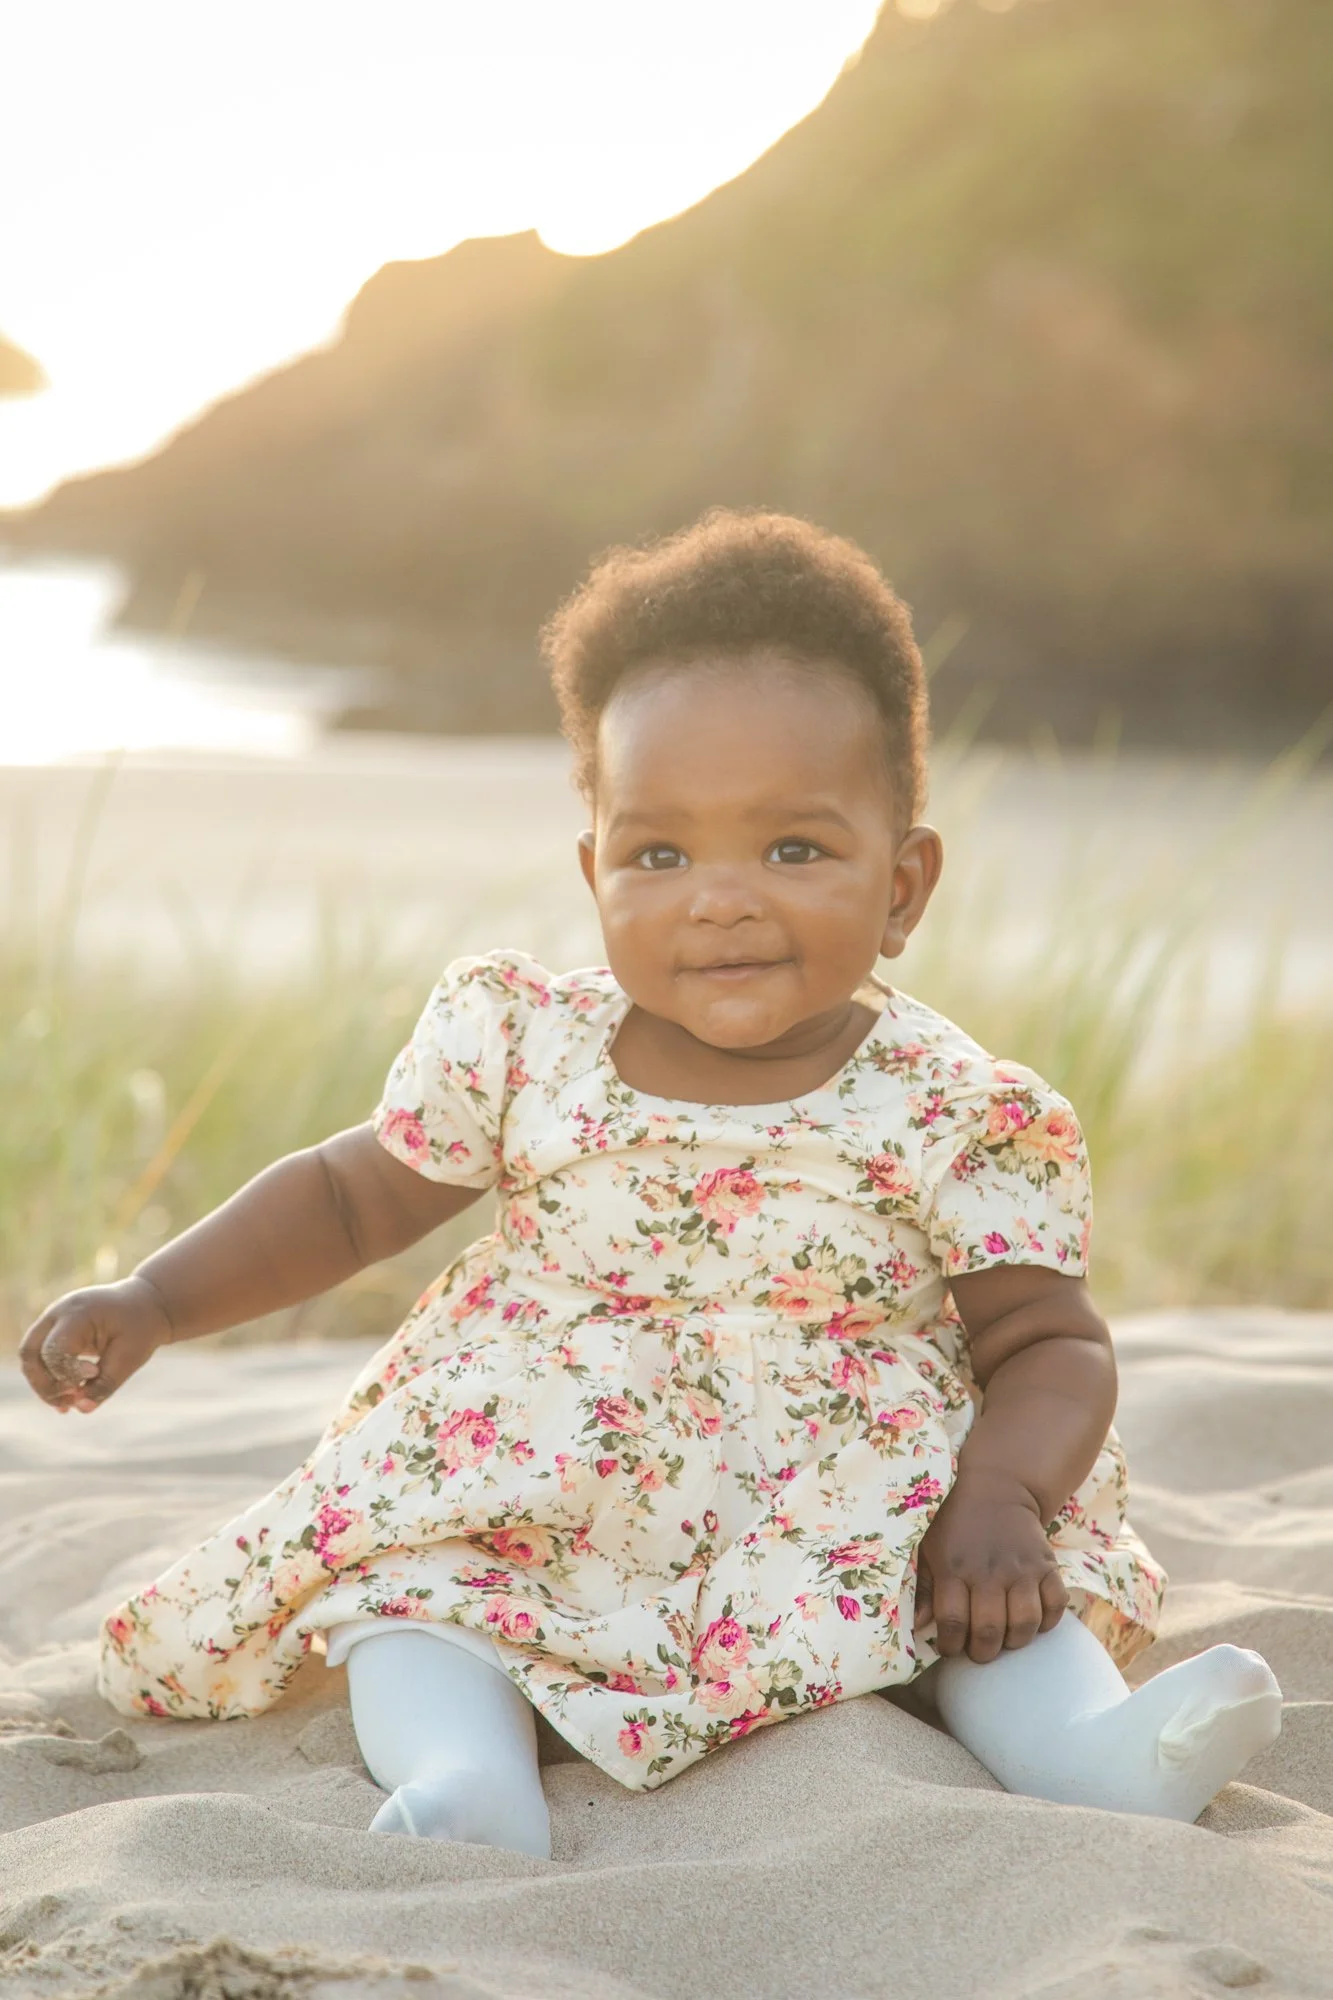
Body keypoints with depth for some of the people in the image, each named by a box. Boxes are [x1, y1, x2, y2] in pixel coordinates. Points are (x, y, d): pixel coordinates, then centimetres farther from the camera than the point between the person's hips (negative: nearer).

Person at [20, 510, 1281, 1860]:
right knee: (401, 1563, -26)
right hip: (537, 1491, 1)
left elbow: (1051, 1344, -4)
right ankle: (463, 1763, -46)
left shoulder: (956, 1121, -7)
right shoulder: (522, 1053, -1)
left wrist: (1001, 1501, -25)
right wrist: (152, 1304, 5)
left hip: (855, 1508, 0)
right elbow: (349, 1197, 14)